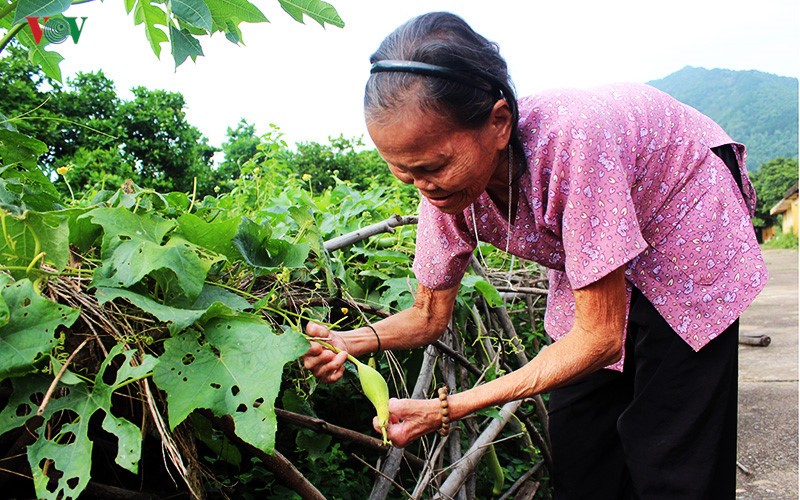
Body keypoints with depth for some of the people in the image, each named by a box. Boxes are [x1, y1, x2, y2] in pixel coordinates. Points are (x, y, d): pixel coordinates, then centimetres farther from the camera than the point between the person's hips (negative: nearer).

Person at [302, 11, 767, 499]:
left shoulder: (570, 142, -42)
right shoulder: (446, 178, -22)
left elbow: (600, 338, -34)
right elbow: (429, 314, -8)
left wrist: (447, 409, -37)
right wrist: (353, 342, -29)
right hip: (596, 267, 5)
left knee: (668, 458, -5)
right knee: (578, 446, 5)